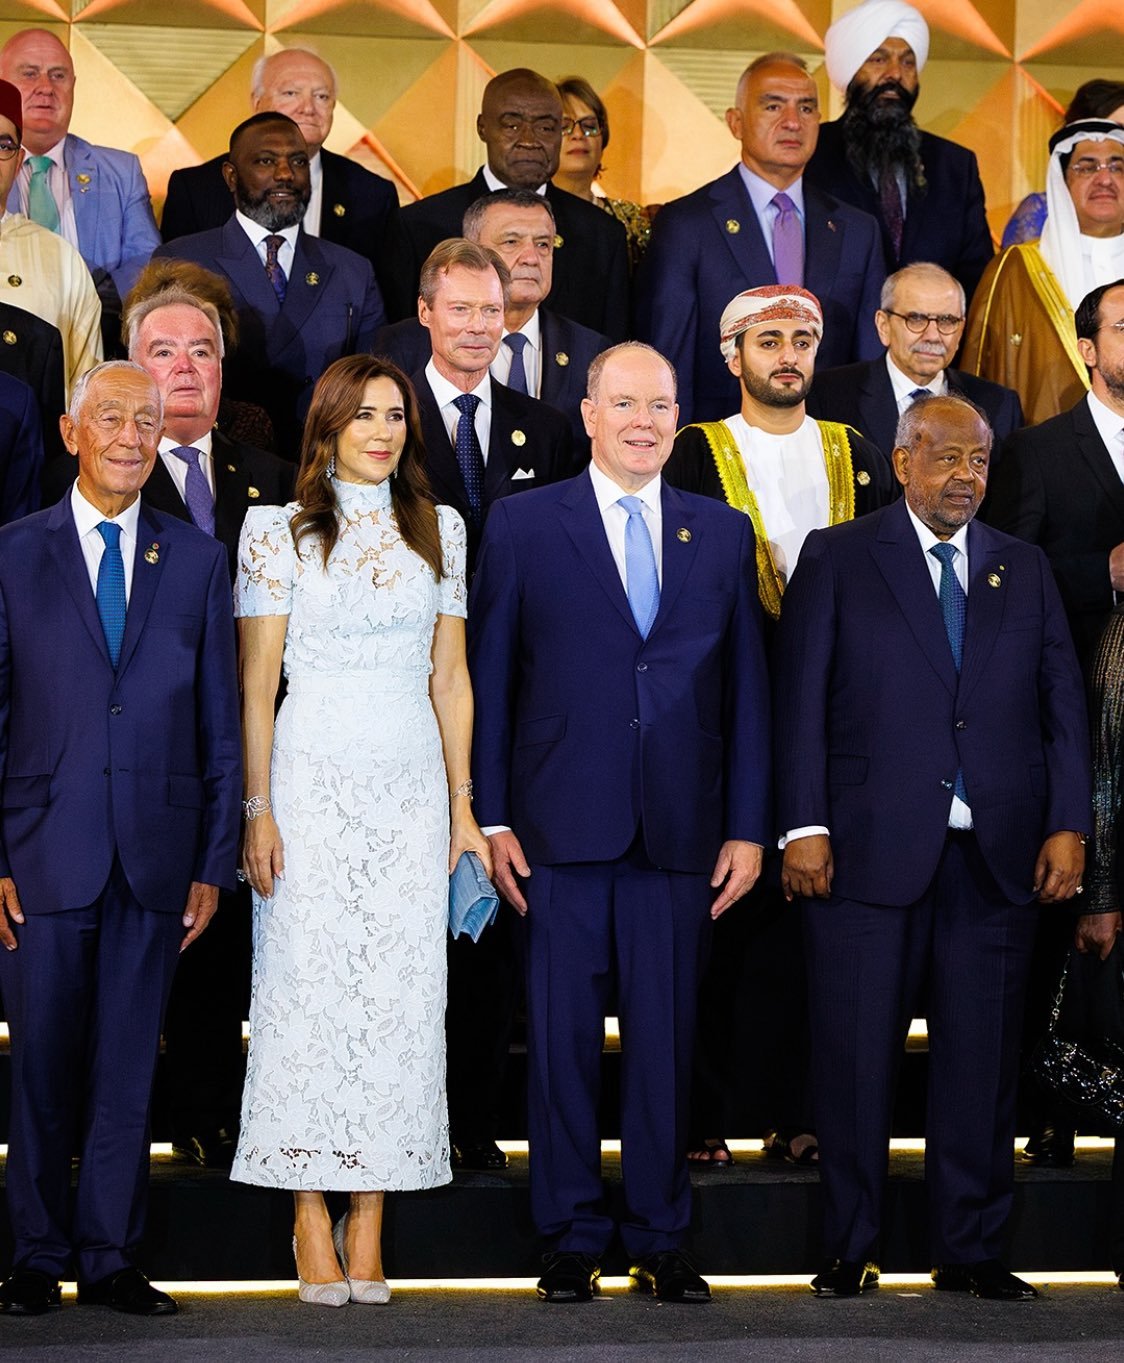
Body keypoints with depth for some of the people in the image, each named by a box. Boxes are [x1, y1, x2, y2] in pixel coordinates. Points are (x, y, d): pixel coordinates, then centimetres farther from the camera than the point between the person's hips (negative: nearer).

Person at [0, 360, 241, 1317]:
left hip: (155, 859, 1)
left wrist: (214, 861, 4)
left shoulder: (198, 562, 8)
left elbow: (219, 722, 9)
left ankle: (111, 1259, 14)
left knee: (128, 1068, 6)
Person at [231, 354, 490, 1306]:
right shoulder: (279, 530, 2)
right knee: (308, 980, -4)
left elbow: (451, 675, 11)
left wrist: (463, 802, 6)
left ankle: (369, 1223, 4)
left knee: (400, 988, 0)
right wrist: (259, 809, -7)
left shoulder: (438, 529, 11)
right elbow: (258, 680, -1)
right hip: (313, 778, -3)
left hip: (413, 784, 3)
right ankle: (312, 1224, 2)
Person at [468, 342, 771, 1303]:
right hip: (562, 828, -2)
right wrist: (491, 819, -2)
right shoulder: (524, 523, 4)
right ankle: (572, 1239, 13)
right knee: (563, 1037, 3)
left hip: (680, 830, 2)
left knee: (666, 1038, 5)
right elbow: (489, 677, 3)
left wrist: (746, 827, 4)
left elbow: (746, 688, 9)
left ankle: (661, 1240, 15)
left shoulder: (723, 533, 10)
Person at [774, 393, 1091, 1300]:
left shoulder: (1024, 569, 14)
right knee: (856, 1056, 1)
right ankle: (850, 1250, 11)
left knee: (983, 1058, 6)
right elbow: (801, 699, 0)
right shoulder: (837, 559, 5)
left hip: (1001, 853, 3)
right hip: (870, 849, -3)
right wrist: (804, 827, -8)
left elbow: (1063, 704, 11)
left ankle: (970, 1250, 15)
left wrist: (1067, 824, 0)